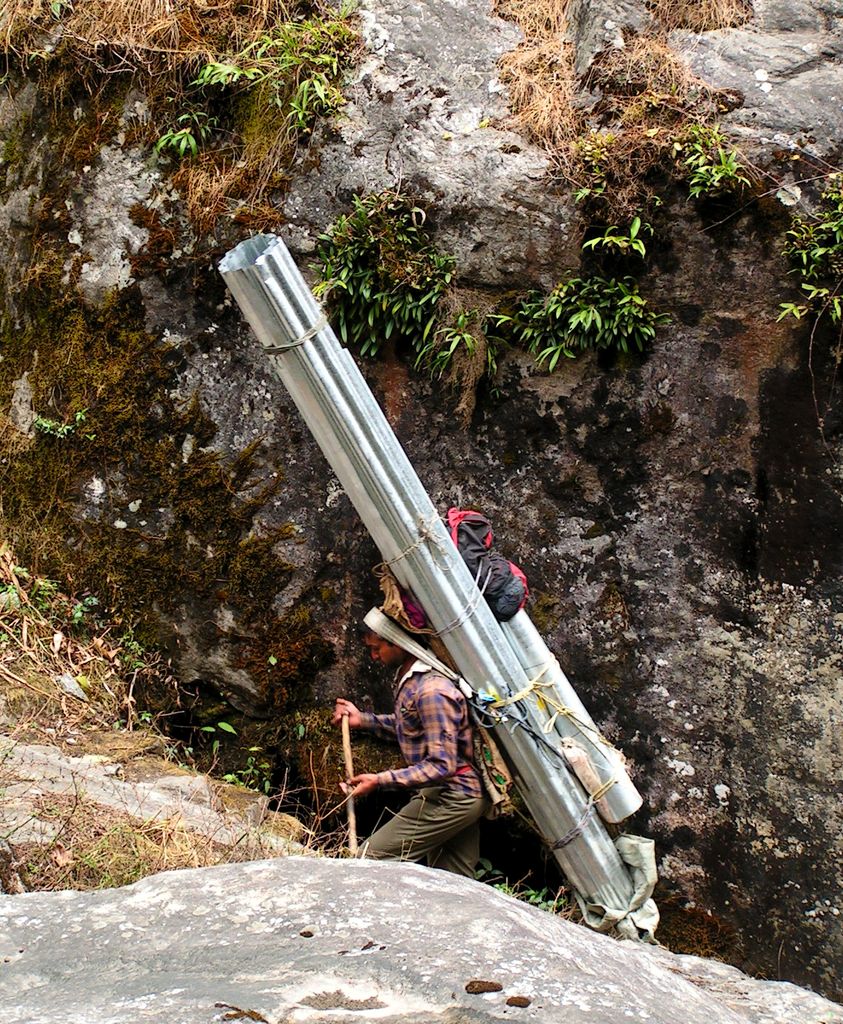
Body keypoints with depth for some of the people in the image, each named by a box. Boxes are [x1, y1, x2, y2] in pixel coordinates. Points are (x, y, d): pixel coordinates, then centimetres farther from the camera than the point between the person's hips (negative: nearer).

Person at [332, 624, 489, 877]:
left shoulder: (431, 690, -24)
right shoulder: (407, 680, 7)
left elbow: (442, 765, -26)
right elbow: (407, 728, 23)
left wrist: (380, 780, -26)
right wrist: (362, 719, 10)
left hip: (450, 797, -10)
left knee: (372, 856, -9)